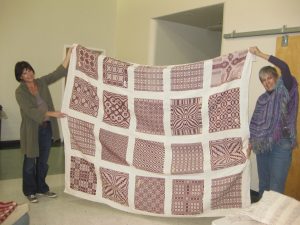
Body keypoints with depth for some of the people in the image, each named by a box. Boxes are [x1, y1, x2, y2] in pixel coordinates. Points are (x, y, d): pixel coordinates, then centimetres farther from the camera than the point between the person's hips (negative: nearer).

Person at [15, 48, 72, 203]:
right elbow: (30, 111, -22)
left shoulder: (41, 82, 3)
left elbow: (59, 73, -1)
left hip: (47, 127, 5)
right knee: (30, 162, 9)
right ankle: (29, 191, 24)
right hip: (32, 130, -5)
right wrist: (52, 113, -28)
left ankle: (42, 188, 30)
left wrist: (69, 55, -9)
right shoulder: (20, 91, -12)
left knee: (43, 161, 15)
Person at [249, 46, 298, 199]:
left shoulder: (284, 92, -6)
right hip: (262, 145, 6)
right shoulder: (262, 98, 11)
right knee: (263, 185, 15)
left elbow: (284, 67, -22)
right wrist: (251, 141, 6)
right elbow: (255, 122, 13)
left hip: (281, 145, -6)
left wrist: (260, 54, -20)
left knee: (275, 188, -5)